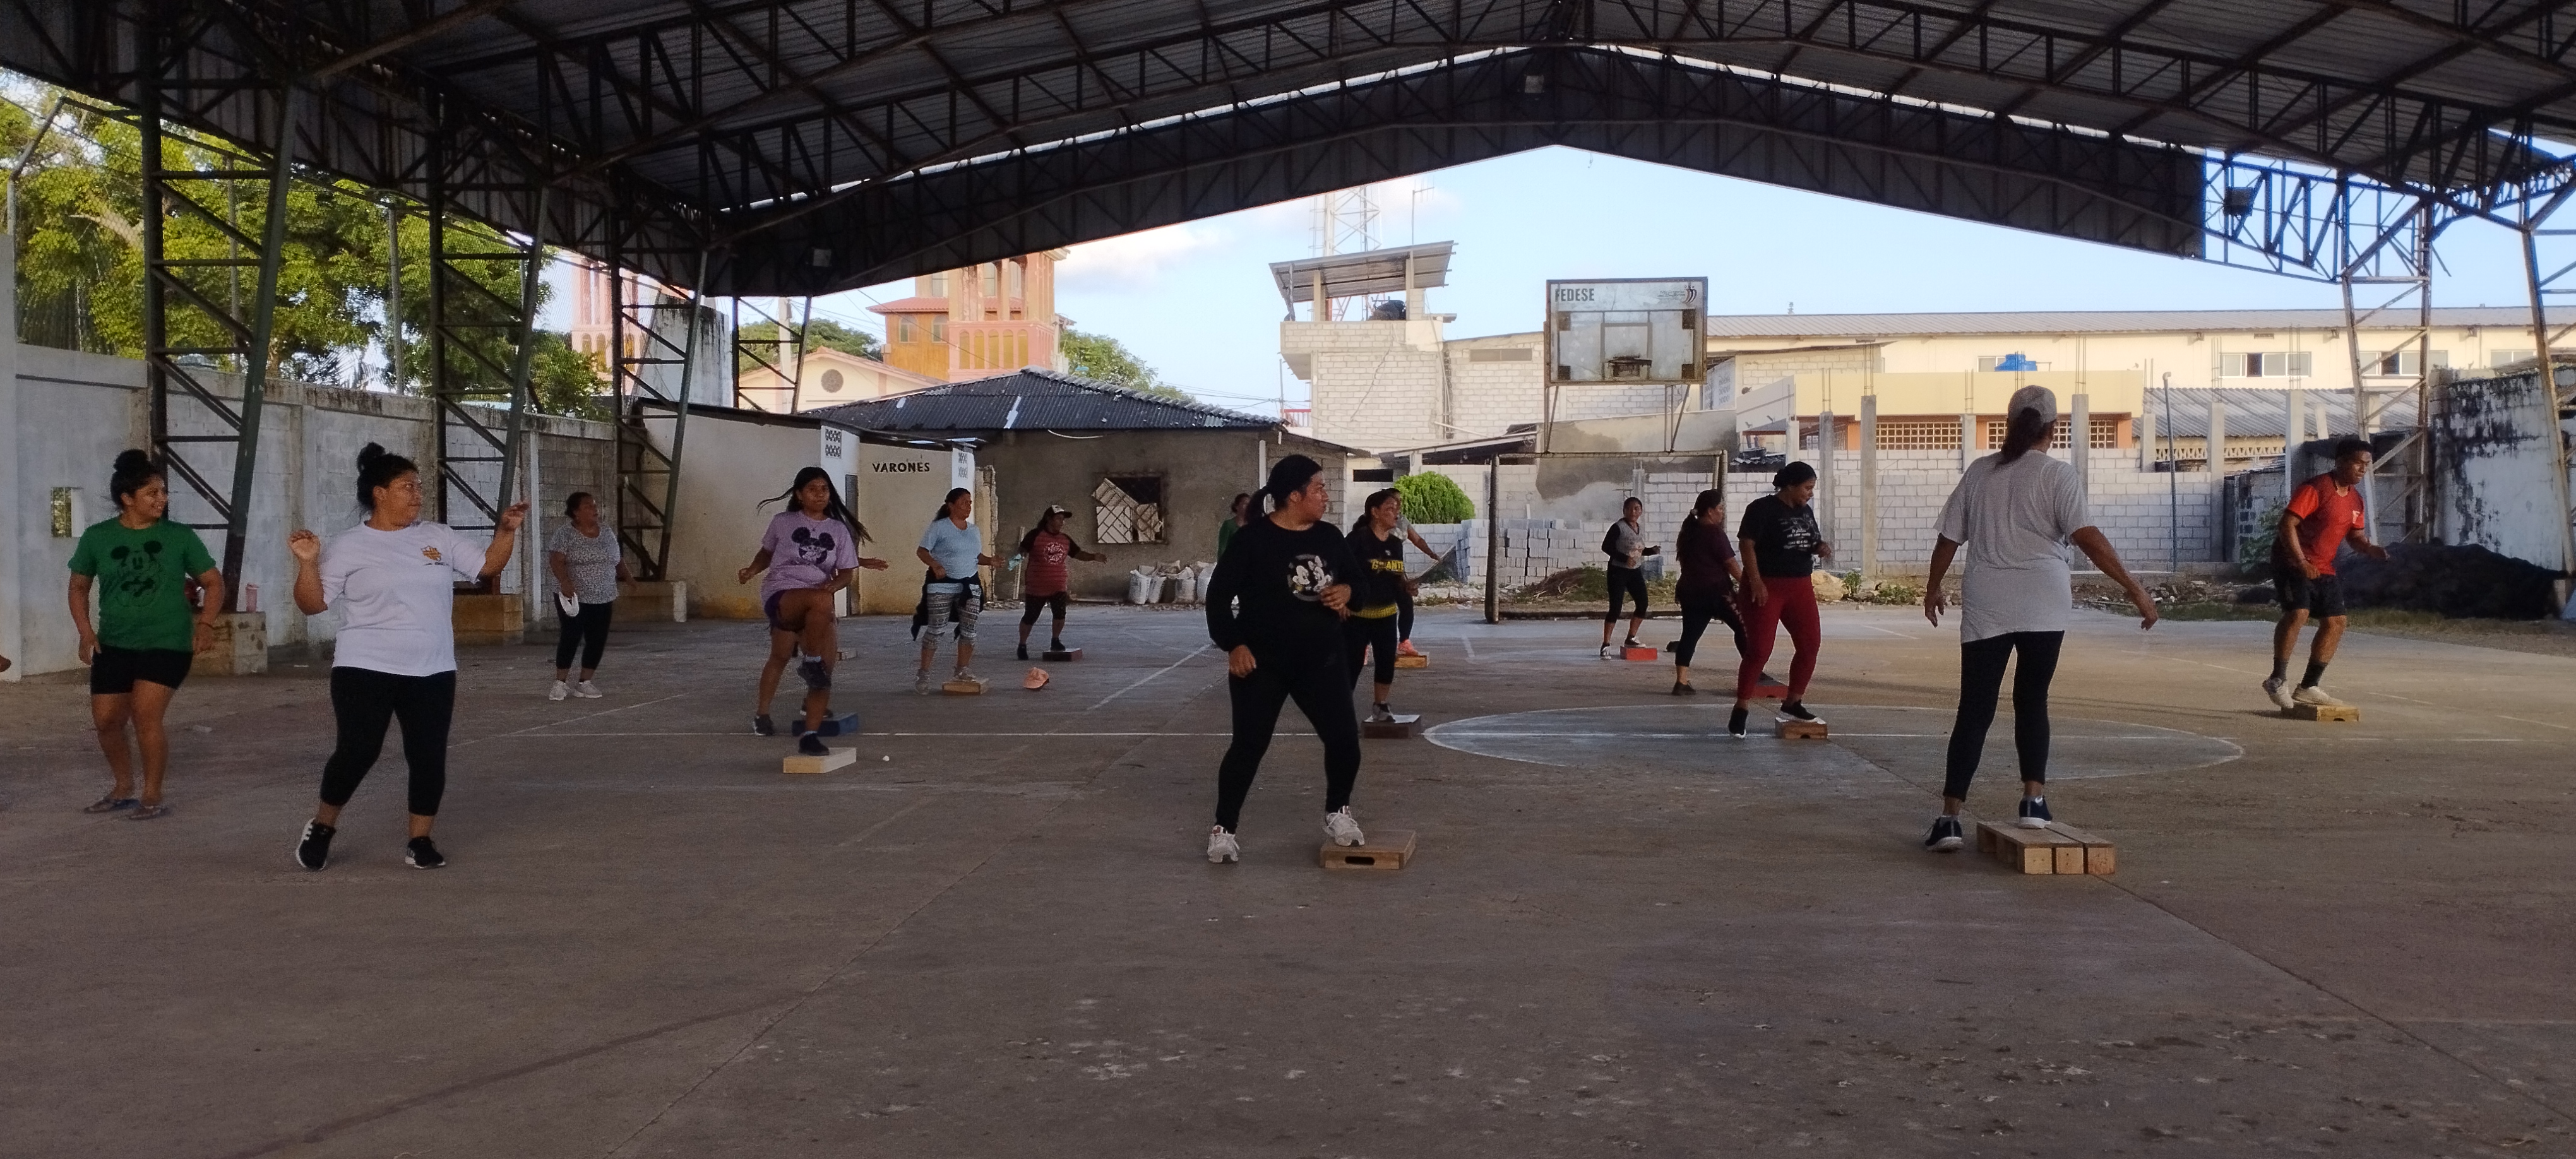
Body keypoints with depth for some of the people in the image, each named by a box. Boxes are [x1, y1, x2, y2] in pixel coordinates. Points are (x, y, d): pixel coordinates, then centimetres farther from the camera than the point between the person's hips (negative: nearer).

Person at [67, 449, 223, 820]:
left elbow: (214, 582, 5)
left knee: (145, 713, -15)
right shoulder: (98, 537, 2)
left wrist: (206, 623, -10)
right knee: (106, 720, 5)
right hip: (114, 645, 3)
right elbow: (79, 586, 13)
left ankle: (153, 797, -1)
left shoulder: (180, 537, -2)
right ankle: (123, 789, 29)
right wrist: (85, 631, 0)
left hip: (167, 643, -3)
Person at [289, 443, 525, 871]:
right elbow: (312, 603, -2)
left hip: (432, 673, 4)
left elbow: (489, 564, 10)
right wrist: (308, 563, -17)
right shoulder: (348, 547, -2)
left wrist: (507, 530, -3)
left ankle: (420, 842, 14)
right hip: (366, 670, -3)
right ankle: (322, 826, 18)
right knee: (358, 751, -7)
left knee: (429, 756, 1)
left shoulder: (439, 537, 8)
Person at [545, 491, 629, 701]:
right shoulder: (564, 534, -7)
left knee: (598, 641, 3)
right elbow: (556, 561, -17)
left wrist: (627, 577, 5)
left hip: (603, 599, 6)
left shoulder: (608, 534, 11)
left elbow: (618, 561, 17)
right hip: (574, 598, -5)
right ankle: (561, 683, 1)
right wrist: (565, 581, -31)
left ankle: (585, 683, 13)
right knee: (570, 638, -8)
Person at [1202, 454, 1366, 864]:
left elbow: (1359, 578, 17)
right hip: (1262, 664, -5)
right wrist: (1233, 645, -16)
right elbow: (1219, 594, -10)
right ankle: (1223, 829, 13)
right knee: (1249, 746, -2)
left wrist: (1348, 591, -6)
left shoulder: (1329, 537, 4)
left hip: (1323, 660, 5)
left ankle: (1337, 813, 25)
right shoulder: (1253, 538, -12)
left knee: (1345, 739, 1)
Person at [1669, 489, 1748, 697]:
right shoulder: (1714, 533, -12)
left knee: (1690, 634, 5)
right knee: (1743, 628, 5)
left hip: (1690, 592, 8)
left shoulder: (1688, 531, 12)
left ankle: (1681, 682, -3)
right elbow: (1731, 564, -13)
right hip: (1715, 592, -8)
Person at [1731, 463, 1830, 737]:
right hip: (1767, 588, -7)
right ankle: (1741, 710, -1)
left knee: (1810, 645, 6)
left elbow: (1812, 541, 24)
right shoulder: (1762, 509, -11)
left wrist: (1821, 547, 0)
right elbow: (1746, 544, -14)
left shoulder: (1805, 510, 12)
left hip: (1800, 586, 7)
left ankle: (1792, 704, 21)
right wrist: (1755, 581, -21)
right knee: (1758, 649, -8)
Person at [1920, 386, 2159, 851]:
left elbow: (1950, 537, 13)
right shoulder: (2058, 474, -2)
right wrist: (2134, 588, -12)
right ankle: (2034, 801, 7)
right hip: (2043, 605, -2)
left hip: (1985, 607, 2)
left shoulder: (1980, 472, 9)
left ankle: (1949, 817, -3)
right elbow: (2086, 536, -12)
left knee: (1975, 709, 3)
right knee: (2032, 700, 14)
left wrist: (1933, 588, 27)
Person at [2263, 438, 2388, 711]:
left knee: (2335, 623, 5)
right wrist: (2301, 562, -27)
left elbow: (2355, 536, 19)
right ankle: (2278, 679, -13)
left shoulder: (2355, 499, 11)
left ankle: (2308, 688, 13)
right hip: (2293, 563, -9)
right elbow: (2287, 524, -21)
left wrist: (2371, 549, -5)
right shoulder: (2315, 489, -15)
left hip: (2324, 569, 9)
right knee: (2298, 613, -25)